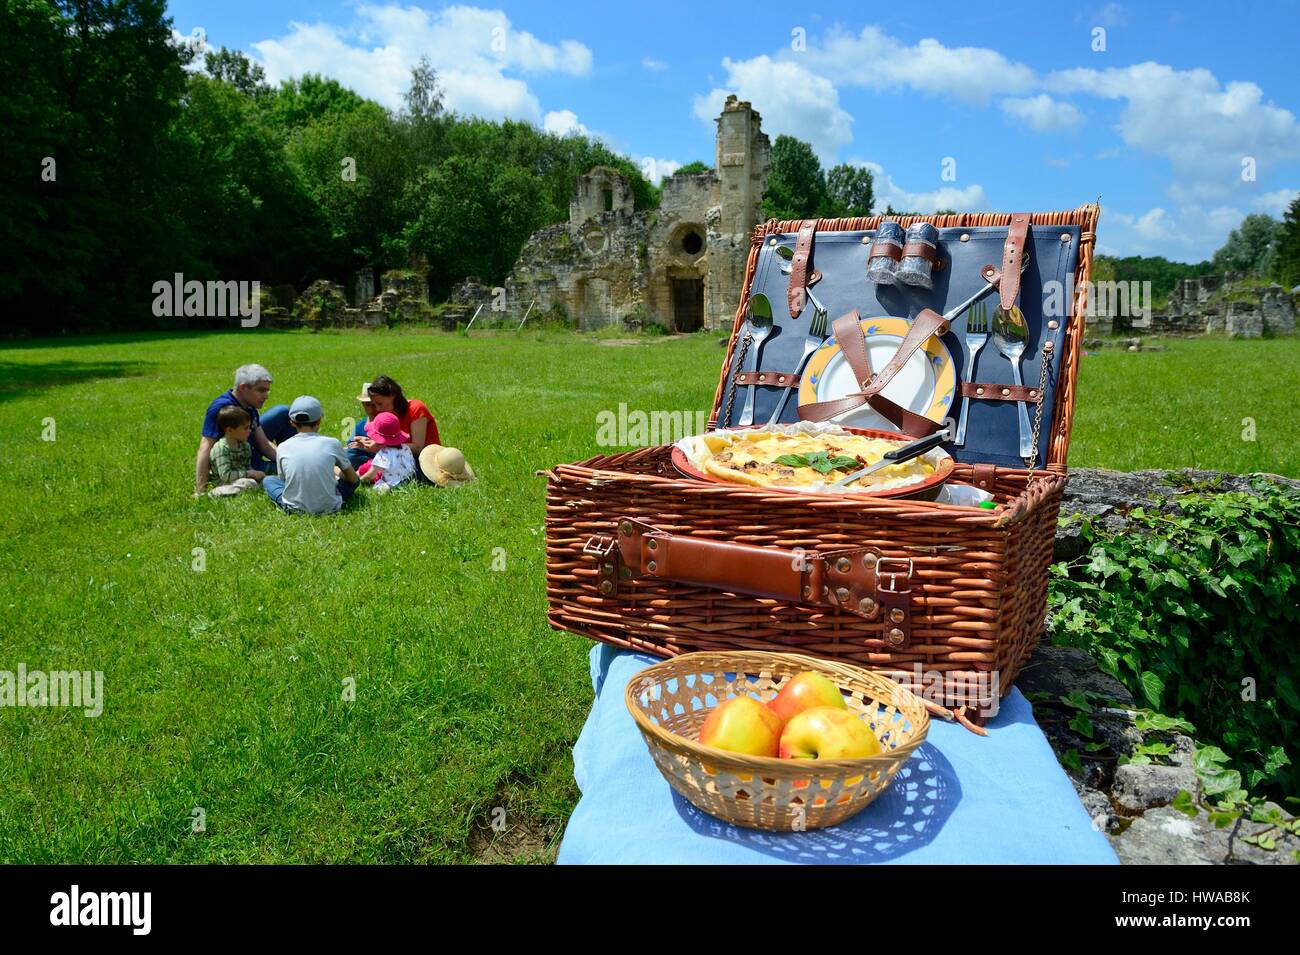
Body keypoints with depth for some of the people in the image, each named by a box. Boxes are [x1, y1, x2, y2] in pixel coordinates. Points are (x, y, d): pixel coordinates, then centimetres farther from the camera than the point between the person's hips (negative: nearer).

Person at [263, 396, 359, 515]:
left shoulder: (283, 447, -2)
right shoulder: (332, 443, -5)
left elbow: (283, 479, 11)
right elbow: (353, 479, 5)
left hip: (295, 509, -1)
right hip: (328, 508, 1)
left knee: (268, 480, 24)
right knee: (353, 479, 25)